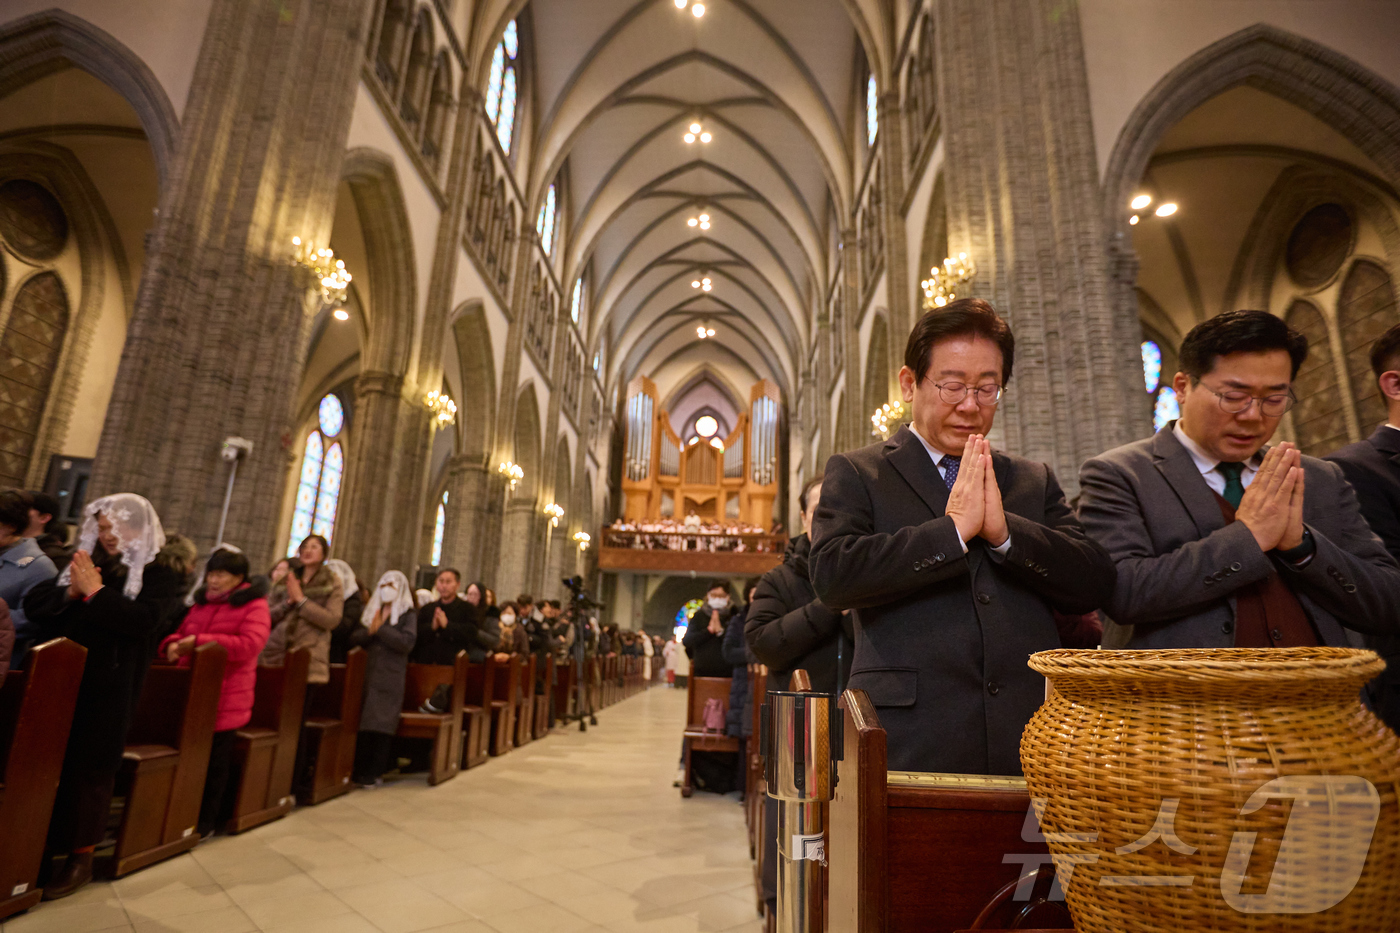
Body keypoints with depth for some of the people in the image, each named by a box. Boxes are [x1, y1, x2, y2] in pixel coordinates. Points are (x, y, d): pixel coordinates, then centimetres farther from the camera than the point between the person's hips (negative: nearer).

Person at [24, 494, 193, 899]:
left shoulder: (161, 573, -5)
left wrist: (94, 593, -16)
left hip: (107, 689, -5)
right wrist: (69, 592, -11)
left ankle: (81, 858, 17)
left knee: (89, 769, 3)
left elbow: (144, 619, -20)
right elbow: (33, 604, 7)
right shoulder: (84, 562, 12)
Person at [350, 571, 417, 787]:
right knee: (362, 722, -2)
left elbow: (407, 643, -10)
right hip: (367, 673, 4)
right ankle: (360, 770, 8)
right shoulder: (370, 611, 18)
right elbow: (353, 639, 10)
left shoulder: (408, 614, 4)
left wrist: (380, 629, -9)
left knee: (382, 723, -5)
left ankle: (375, 772, 2)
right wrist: (368, 631, -10)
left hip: (391, 676, -3)